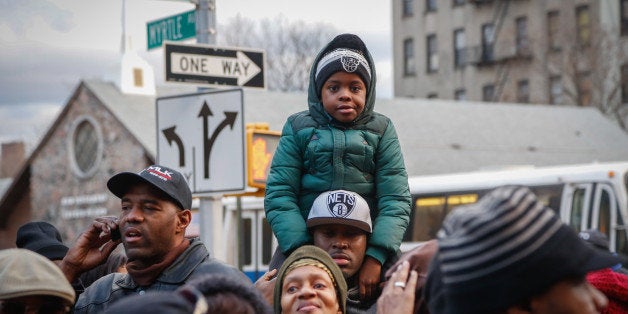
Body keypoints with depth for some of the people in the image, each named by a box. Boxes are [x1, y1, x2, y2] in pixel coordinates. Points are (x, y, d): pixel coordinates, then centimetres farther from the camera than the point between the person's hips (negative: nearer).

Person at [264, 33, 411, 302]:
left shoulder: (380, 130, 7)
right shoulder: (299, 128, 5)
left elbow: (396, 199, -3)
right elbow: (279, 194, -4)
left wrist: (376, 257, -19)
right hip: (303, 246, 0)